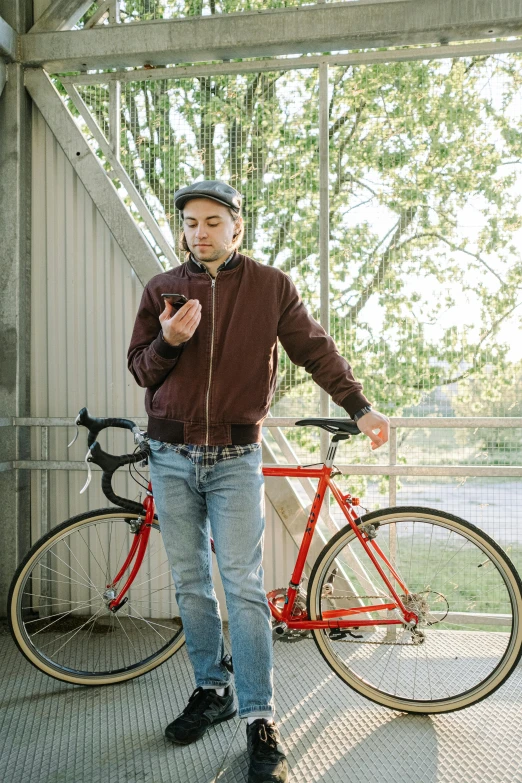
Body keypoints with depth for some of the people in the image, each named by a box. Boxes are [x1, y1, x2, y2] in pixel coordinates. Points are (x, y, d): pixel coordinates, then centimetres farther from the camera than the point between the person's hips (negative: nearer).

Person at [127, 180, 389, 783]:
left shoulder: (270, 286, 2)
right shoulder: (162, 289, 7)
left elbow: (315, 349, 2)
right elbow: (141, 370, 6)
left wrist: (359, 407, -7)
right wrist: (169, 341, -15)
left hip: (235, 457, -3)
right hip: (171, 455, 3)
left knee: (243, 585, -7)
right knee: (190, 582, 10)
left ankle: (260, 721, 0)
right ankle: (211, 690, 27)